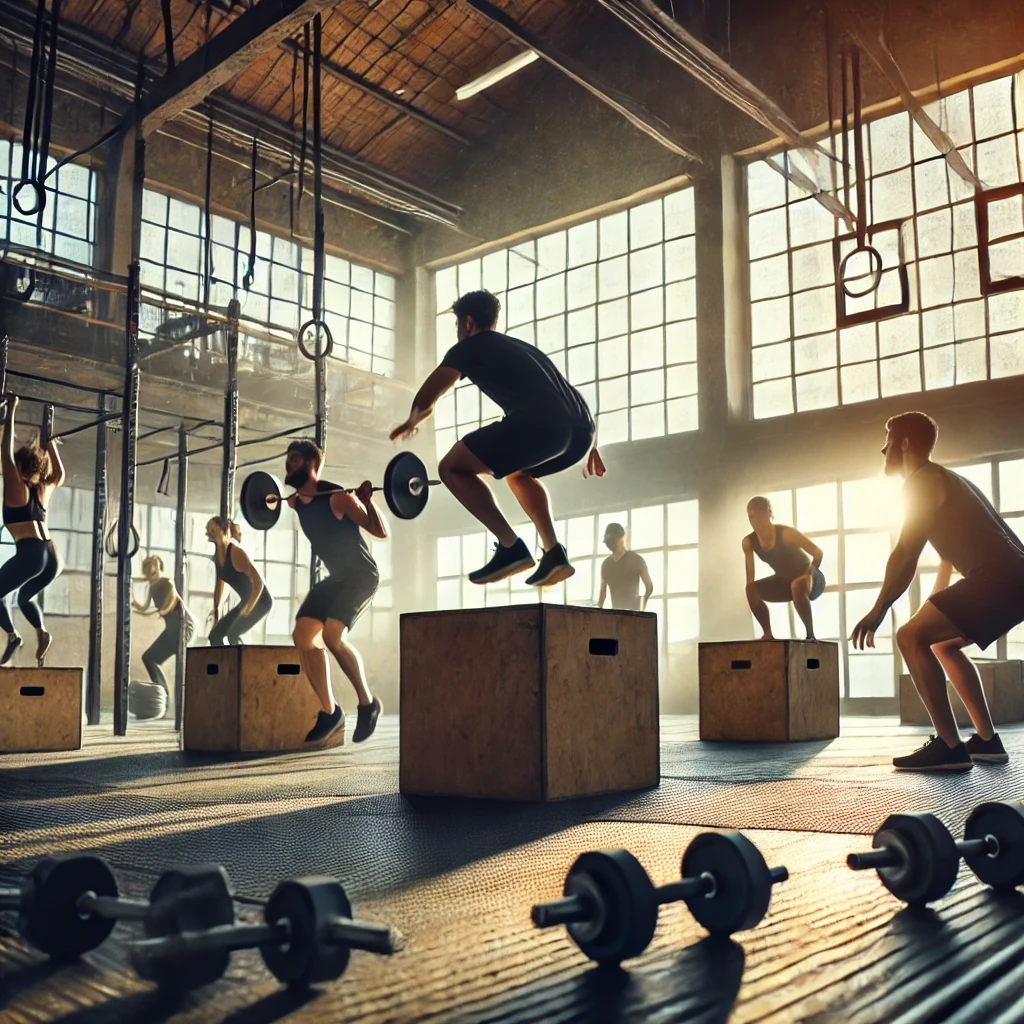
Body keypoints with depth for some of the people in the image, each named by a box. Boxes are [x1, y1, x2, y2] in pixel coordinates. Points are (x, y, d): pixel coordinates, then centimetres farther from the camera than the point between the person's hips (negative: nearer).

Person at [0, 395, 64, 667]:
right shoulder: (44, 490, 17)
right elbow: (59, 473, 37)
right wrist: (50, 441, 39)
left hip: (29, 553, -6)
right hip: (51, 556, 6)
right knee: (26, 597, 24)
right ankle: (42, 634, 1)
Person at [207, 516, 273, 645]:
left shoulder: (236, 552, -23)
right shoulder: (217, 555, 2)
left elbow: (258, 583, -28)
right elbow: (220, 584, 16)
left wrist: (246, 610, -26)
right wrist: (216, 611, 12)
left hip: (260, 601, -9)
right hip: (246, 601, 9)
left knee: (233, 635, -22)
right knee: (215, 635, 5)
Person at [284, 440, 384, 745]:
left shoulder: (337, 497, -21)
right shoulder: (295, 501, 2)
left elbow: (381, 532, -19)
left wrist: (367, 500, -32)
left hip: (361, 574, -8)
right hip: (335, 576, 8)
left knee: (332, 635, -26)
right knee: (303, 636, -3)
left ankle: (367, 703, -9)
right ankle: (329, 712, 9)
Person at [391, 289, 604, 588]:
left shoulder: (469, 347, 18)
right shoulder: (519, 346, 38)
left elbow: (425, 399, 15)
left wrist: (411, 423, 37)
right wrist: (589, 444, 45)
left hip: (541, 423, -8)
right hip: (580, 428, 8)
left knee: (453, 468, 6)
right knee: (518, 473, 35)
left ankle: (511, 547, -5)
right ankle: (554, 553, 19)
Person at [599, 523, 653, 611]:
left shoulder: (636, 560, -2)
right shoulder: (605, 564, 11)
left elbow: (649, 587, 0)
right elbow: (603, 592, 16)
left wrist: (641, 610, -8)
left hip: (633, 611, -4)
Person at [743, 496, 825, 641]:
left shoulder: (785, 533, -27)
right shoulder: (749, 542, -12)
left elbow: (817, 552, -26)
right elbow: (750, 580, -5)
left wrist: (809, 576, -25)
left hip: (811, 579, -6)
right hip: (784, 581, 6)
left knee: (797, 585, -41)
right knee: (751, 589, -16)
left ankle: (810, 634, -27)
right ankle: (767, 633, -7)